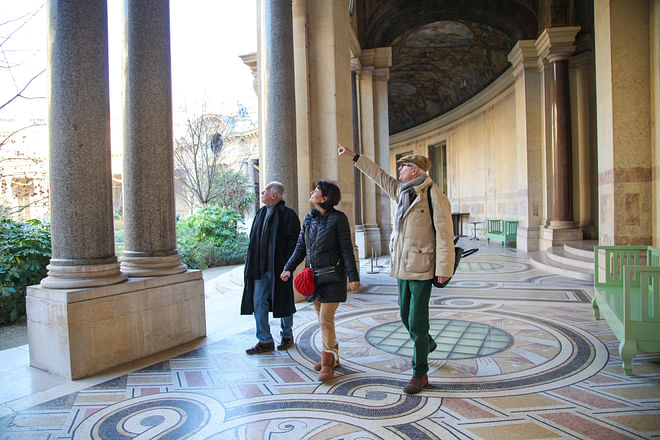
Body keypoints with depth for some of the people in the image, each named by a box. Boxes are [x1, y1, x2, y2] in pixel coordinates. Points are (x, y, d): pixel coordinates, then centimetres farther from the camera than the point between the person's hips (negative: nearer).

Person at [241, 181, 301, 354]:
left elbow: (293, 241, -10)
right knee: (258, 302, 3)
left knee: (283, 302, 8)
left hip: (279, 268, -6)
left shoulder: (288, 215, -8)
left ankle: (287, 335, 27)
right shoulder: (261, 213, 13)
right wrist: (250, 260, 10)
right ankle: (265, 341, 12)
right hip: (260, 268, 6)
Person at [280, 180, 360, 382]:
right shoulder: (309, 219, 9)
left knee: (326, 319, -5)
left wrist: (353, 276, -11)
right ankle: (332, 356, 30)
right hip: (313, 275, 6)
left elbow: (346, 250, -9)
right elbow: (300, 247, 13)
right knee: (322, 318, 14)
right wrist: (289, 268, 4)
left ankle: (327, 363, 9)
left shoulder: (338, 218, -9)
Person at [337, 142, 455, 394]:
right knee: (406, 316, 19)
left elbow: (444, 234, -14)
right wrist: (353, 156, 26)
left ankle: (420, 374, 12)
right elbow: (379, 176, 22)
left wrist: (444, 269, -17)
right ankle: (426, 344, 47)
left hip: (422, 269, -7)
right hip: (402, 267, 8)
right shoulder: (401, 192, 11)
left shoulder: (434, 195, -11)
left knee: (416, 321, -3)